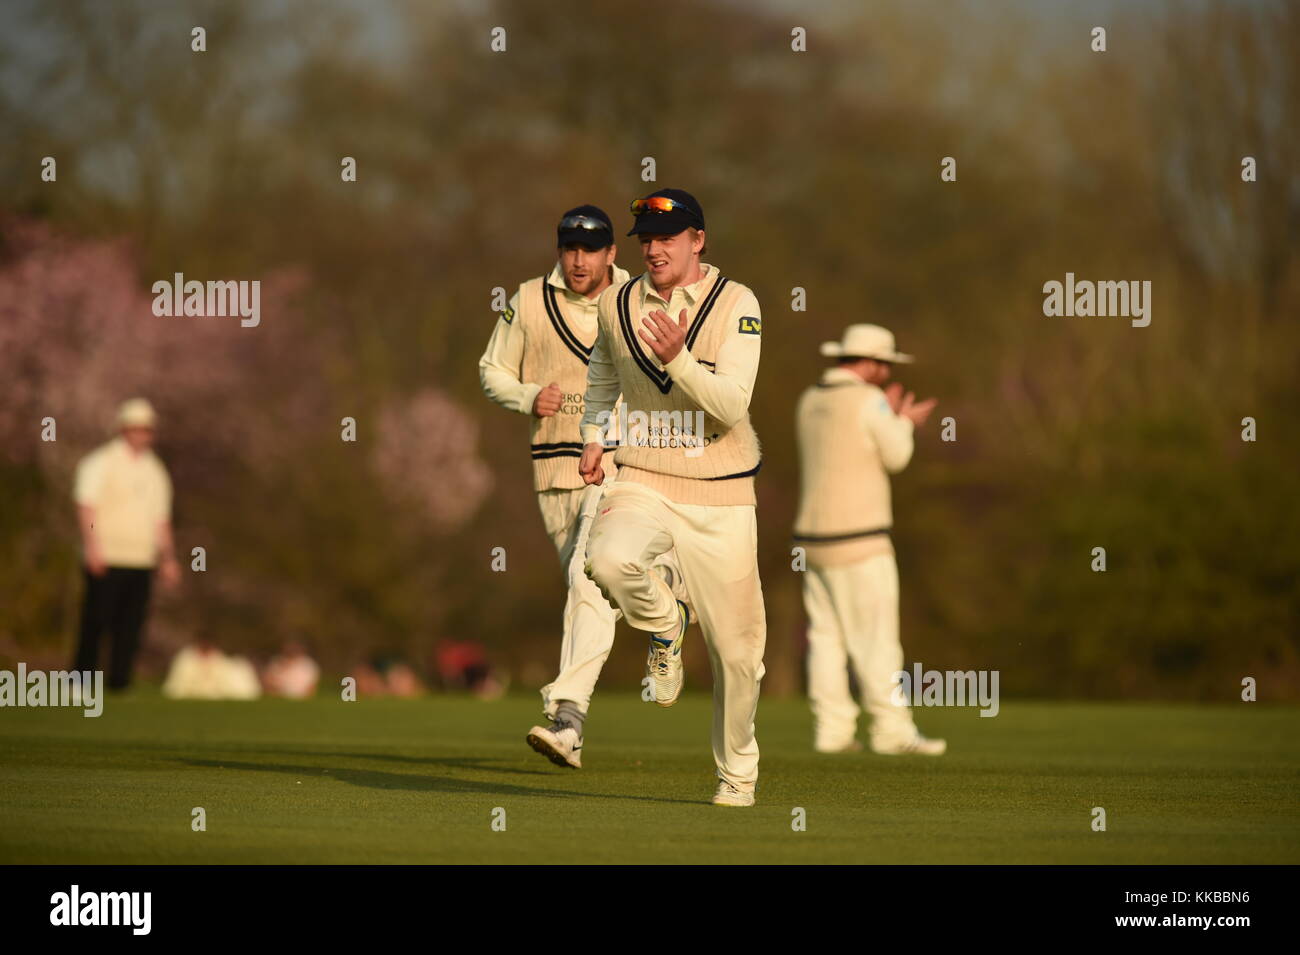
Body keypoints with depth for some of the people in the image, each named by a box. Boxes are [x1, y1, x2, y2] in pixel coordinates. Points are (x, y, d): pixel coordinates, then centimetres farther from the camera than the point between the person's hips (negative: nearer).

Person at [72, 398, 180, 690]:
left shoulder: (155, 471, 18)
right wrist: (92, 546, -22)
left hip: (141, 562, 6)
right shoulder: (101, 462, -1)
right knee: (95, 623, -8)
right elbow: (86, 506, -10)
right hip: (106, 560, -6)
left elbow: (161, 519, 22)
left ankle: (119, 685, 2)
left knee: (130, 630, 1)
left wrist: (168, 558, 14)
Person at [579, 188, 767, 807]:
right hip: (642, 483, 2)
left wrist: (678, 359, -32)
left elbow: (732, 405, -19)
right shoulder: (617, 304, 4)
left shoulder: (736, 304, -8)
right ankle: (664, 627, 0)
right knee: (609, 559, -33)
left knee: (734, 646, 2)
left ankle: (738, 771, 24)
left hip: (720, 498, -2)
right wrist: (593, 436, 16)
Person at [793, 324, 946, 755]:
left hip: (816, 538, 7)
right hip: (859, 541, -7)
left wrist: (892, 419, 27)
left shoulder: (810, 402, 12)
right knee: (876, 638, -6)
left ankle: (831, 730, 3)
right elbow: (895, 457, -5)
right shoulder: (868, 401, -12)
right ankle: (891, 730, -8)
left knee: (827, 638, 7)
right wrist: (904, 423, 14)